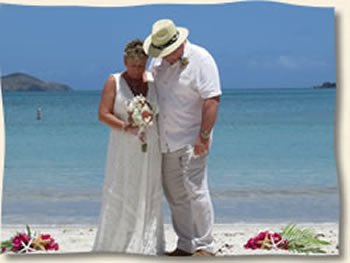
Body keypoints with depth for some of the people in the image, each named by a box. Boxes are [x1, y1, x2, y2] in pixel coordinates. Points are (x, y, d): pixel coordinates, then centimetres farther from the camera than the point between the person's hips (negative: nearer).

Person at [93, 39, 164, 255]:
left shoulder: (153, 80, 7)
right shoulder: (114, 82, -1)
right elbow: (103, 115, -7)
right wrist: (126, 127, -20)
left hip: (150, 148, 3)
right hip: (124, 149, -3)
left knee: (149, 195, 5)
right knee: (120, 195, -3)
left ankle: (147, 246, 13)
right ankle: (113, 246, 6)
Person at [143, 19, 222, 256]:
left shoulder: (201, 60, -12)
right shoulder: (159, 61, 10)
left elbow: (212, 100, -17)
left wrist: (203, 136, -20)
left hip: (191, 140, -7)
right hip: (166, 142, 7)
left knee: (195, 191, -10)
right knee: (175, 194, 10)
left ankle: (205, 246, -2)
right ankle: (185, 245, 19)